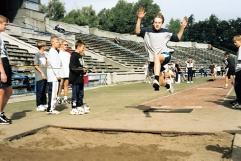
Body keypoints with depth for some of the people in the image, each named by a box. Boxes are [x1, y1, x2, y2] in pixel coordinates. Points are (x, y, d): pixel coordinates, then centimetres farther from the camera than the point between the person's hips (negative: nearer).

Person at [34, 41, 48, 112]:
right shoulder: (37, 54, -8)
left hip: (45, 76, 7)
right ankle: (39, 105, 5)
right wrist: (42, 73, -15)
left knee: (44, 91, 13)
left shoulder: (44, 54, 14)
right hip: (40, 76, -7)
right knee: (39, 91, -1)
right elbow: (36, 65, -10)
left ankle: (44, 104, 20)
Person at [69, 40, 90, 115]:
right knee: (75, 94, -2)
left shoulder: (80, 56, 15)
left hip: (80, 78, 9)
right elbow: (72, 67, -20)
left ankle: (80, 106, 26)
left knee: (80, 94, 15)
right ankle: (74, 108, 6)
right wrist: (82, 70, -23)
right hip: (75, 79, -9)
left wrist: (83, 70, 5)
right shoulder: (74, 55, -13)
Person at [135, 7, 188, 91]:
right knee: (161, 83, 9)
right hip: (154, 59, 2)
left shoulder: (165, 32, 5)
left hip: (165, 55, -1)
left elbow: (177, 38, 17)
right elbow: (137, 32, -19)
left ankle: (156, 79, -51)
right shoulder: (147, 31, -1)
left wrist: (182, 28, 4)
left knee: (157, 56, -40)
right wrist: (139, 19, -30)